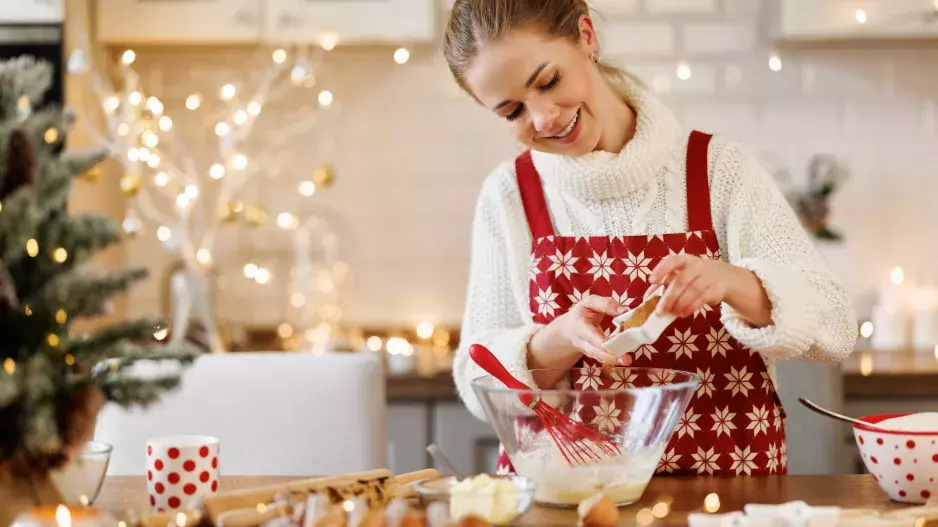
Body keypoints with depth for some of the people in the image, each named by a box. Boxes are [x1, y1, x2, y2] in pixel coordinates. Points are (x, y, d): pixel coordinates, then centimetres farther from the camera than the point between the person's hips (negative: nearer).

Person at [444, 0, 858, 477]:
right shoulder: (507, 196, 3)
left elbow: (836, 329, -6)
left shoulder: (718, 168, -2)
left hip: (725, 493, -2)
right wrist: (561, 339, -17)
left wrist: (731, 282, -25)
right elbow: (479, 383, 3)